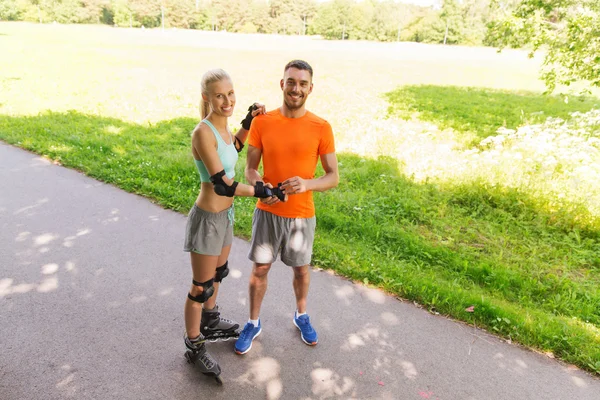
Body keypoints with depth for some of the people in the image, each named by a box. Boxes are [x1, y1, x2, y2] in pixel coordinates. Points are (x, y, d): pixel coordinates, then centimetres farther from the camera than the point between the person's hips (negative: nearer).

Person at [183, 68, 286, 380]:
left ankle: (210, 323, 51)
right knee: (201, 287, 9)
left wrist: (248, 123, 11)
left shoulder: (222, 127, 1)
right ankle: (194, 346, 30)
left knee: (218, 274, 26)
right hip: (208, 218, -8)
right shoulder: (203, 132, -24)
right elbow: (223, 184, -26)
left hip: (225, 214, 9)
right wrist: (264, 191, -17)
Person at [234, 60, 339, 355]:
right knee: (260, 269, 12)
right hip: (267, 212, 0)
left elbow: (333, 177, -6)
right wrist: (260, 186, -23)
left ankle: (301, 316, 45)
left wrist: (307, 184, -26)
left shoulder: (321, 127, -10)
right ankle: (253, 323, 35)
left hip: (302, 215, 0)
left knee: (301, 270, 17)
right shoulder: (262, 122, -7)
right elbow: (250, 168, -1)